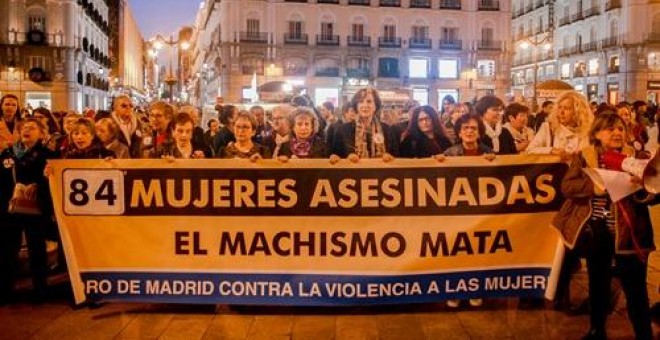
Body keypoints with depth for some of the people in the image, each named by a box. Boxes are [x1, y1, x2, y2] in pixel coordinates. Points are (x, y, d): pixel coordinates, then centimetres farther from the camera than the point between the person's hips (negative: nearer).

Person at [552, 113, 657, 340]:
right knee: (597, 283, 15)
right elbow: (567, 186, -8)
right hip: (596, 230, 1)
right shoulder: (584, 157, 2)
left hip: (628, 232, -1)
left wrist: (641, 187, -24)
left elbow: (652, 195, -2)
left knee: (635, 287, 1)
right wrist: (593, 185, -24)